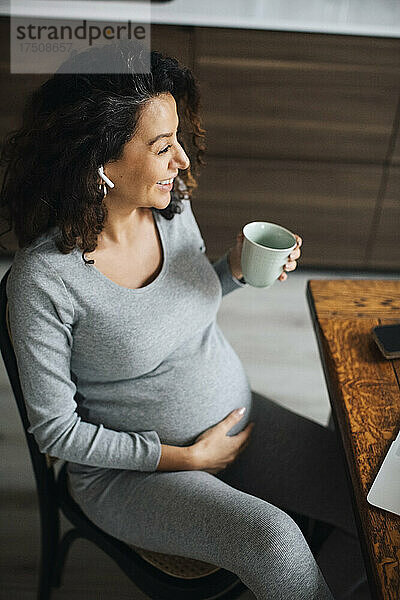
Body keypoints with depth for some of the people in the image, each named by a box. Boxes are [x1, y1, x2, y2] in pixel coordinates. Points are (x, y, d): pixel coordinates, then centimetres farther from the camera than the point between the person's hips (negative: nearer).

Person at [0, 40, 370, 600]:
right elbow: (55, 428, -15)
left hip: (240, 419, 6)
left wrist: (236, 268, -9)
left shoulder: (173, 206, -7)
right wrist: (186, 458, -15)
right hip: (131, 467, -5)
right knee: (273, 538, -30)